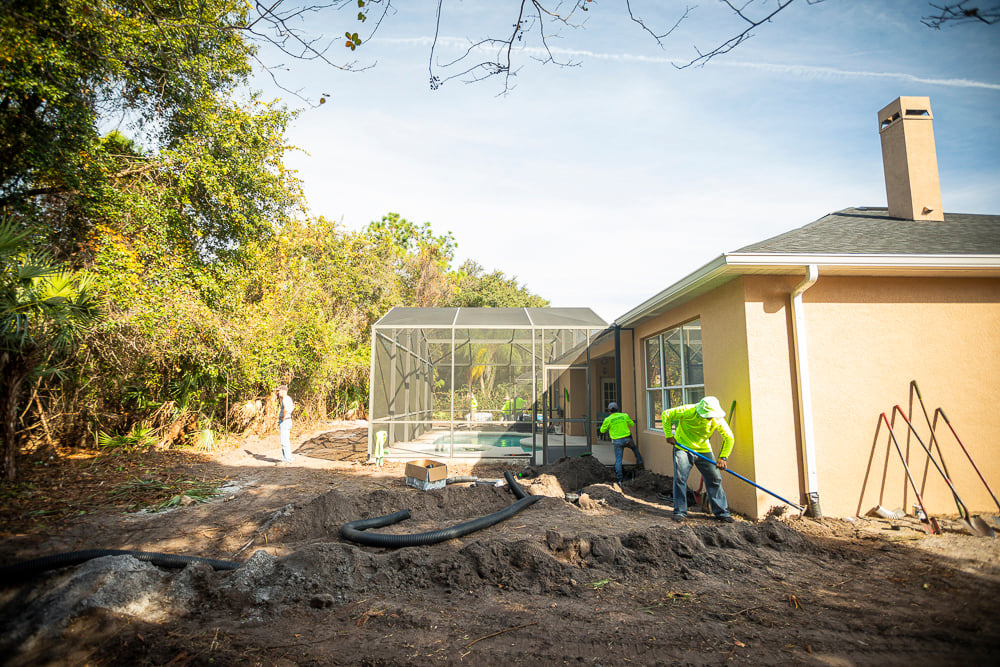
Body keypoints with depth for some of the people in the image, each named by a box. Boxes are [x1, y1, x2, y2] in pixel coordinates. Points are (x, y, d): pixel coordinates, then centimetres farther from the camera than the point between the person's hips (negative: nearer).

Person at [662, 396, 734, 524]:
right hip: (682, 448, -2)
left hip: (703, 450, 3)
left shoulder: (717, 419, -16)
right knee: (680, 479, -6)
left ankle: (721, 512, 15)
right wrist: (669, 435, -13)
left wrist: (723, 457, -15)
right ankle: (680, 512, 6)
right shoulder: (687, 411, -24)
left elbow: (729, 438, -8)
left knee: (714, 479, 2)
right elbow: (666, 415, -11)